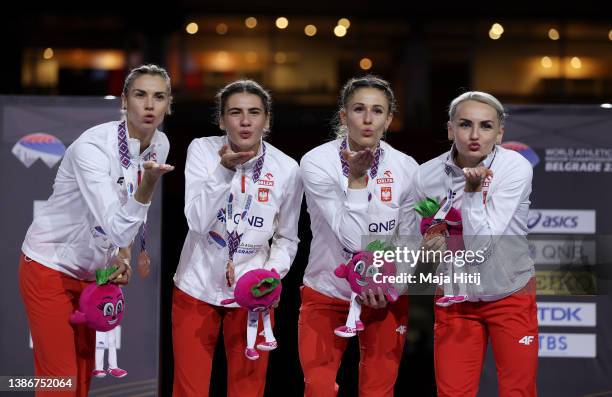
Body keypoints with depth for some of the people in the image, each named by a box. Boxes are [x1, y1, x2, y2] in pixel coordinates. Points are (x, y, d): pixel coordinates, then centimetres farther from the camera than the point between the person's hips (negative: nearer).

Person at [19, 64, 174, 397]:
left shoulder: (160, 145, -6)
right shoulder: (91, 146, -28)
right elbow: (117, 228, -36)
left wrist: (123, 256, -1)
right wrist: (149, 184, -49)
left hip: (92, 271, 7)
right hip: (51, 267, -7)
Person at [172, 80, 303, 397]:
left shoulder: (287, 169, -8)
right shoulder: (202, 150, -10)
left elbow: (287, 238, 4)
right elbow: (197, 222, -20)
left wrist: (272, 273, -15)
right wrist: (224, 169, -30)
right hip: (197, 287, 0)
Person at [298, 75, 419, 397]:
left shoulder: (406, 168, -8)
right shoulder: (317, 163, -16)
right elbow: (352, 238, -23)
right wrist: (356, 177, -27)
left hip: (385, 298, 2)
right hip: (326, 294, -2)